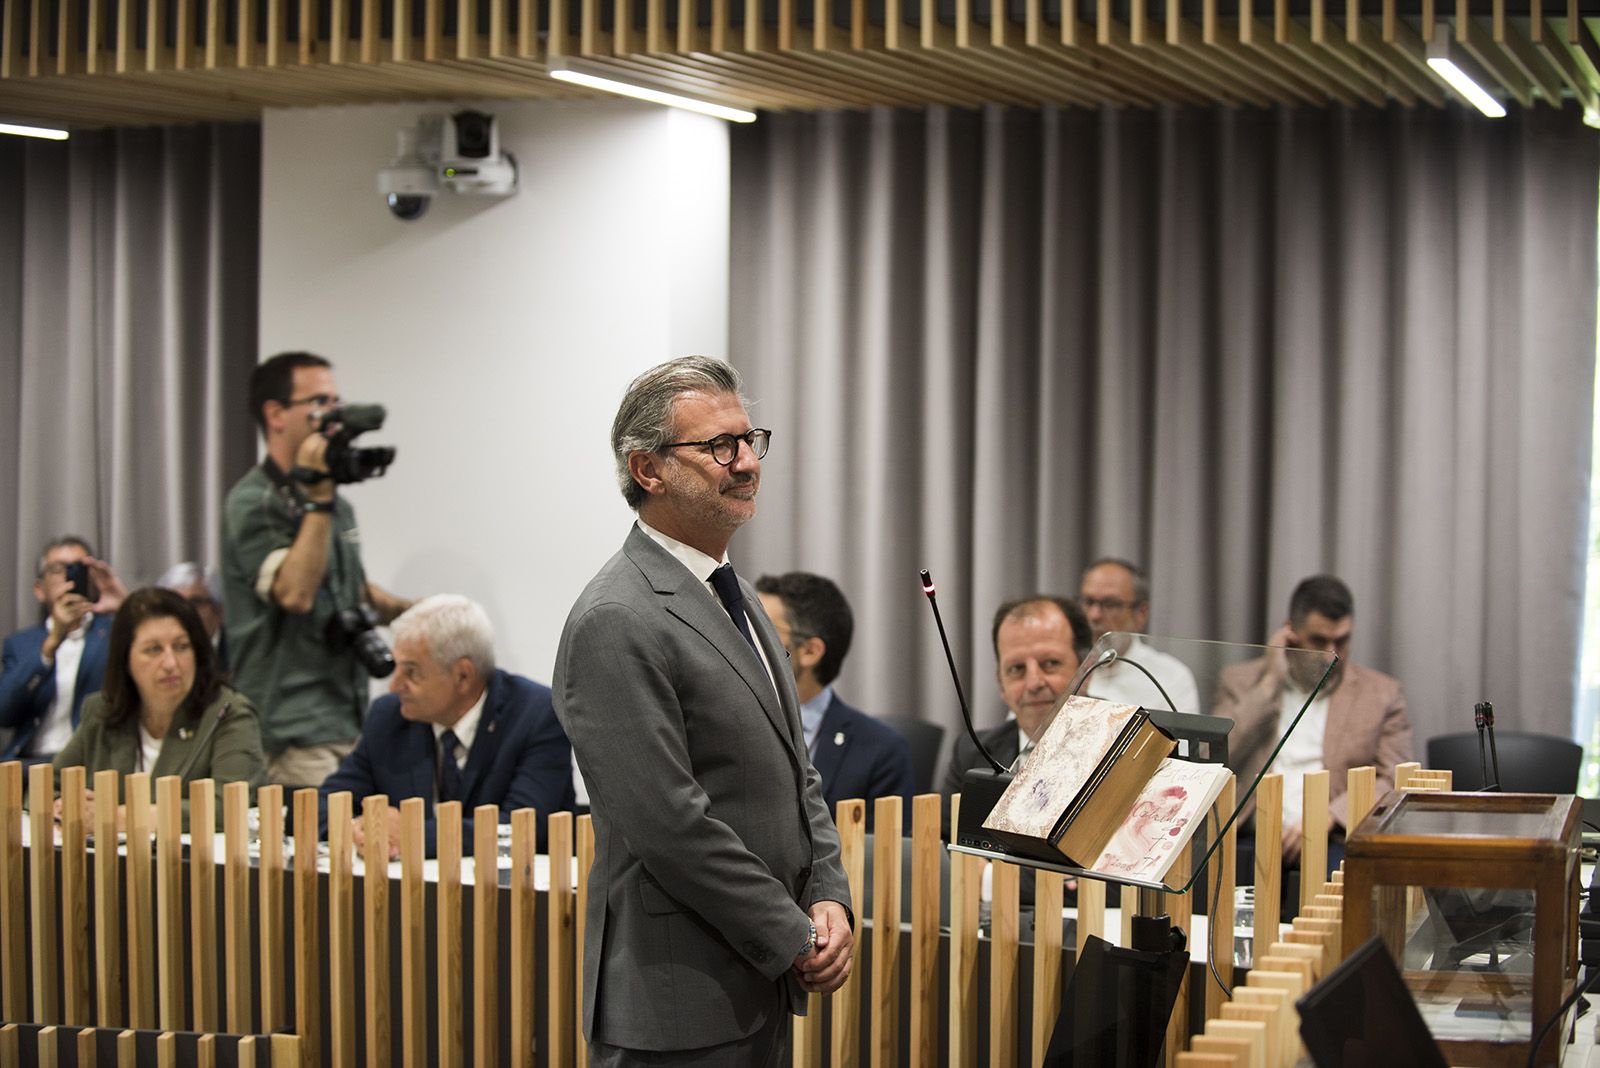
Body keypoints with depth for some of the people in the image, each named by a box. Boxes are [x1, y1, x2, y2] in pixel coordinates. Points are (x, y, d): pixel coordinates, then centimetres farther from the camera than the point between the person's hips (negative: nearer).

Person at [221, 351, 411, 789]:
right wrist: (317, 495, -20)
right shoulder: (253, 502, -9)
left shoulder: (334, 504, 18)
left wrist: (404, 611, 14)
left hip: (350, 720, 8)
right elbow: (295, 592, -22)